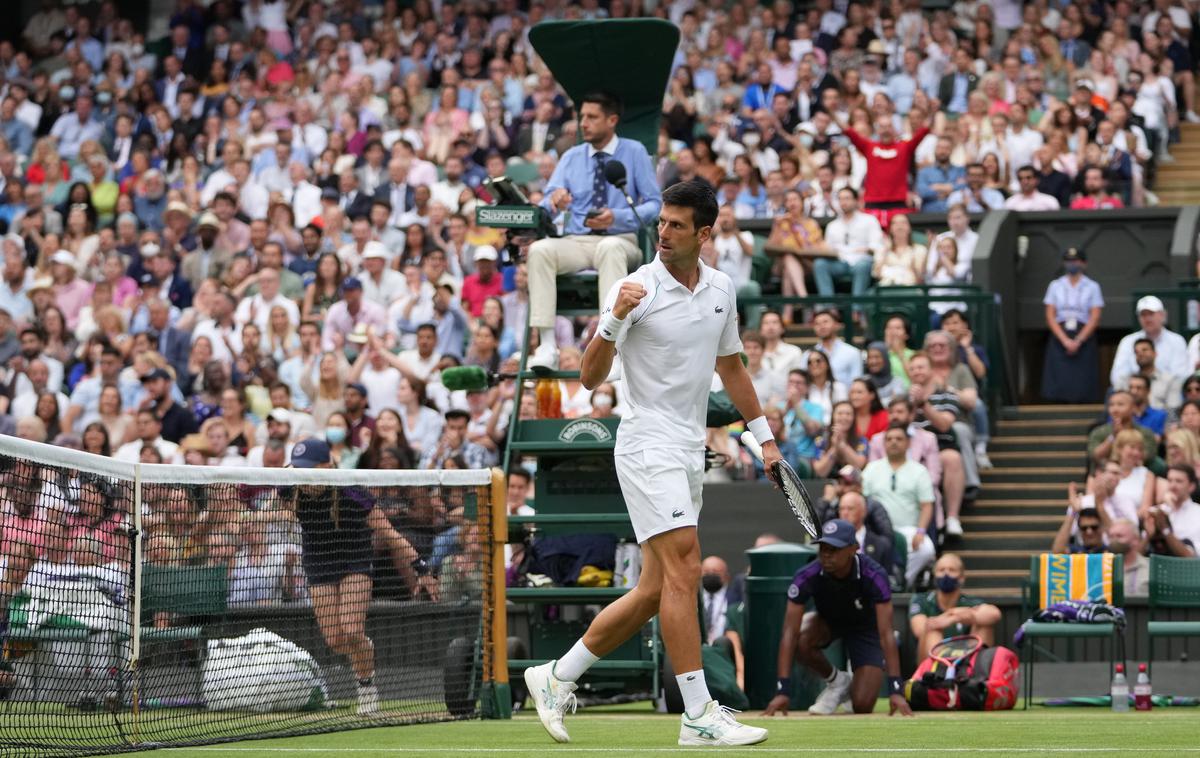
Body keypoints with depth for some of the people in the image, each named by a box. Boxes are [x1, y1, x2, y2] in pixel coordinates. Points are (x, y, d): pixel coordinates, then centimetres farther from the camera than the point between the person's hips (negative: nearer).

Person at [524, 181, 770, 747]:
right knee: (683, 569, -16)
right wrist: (613, 320, -30)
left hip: (689, 454, 7)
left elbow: (730, 367, 23)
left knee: (654, 592, 6)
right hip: (647, 446, -7)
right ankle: (699, 716, -16)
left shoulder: (721, 290, 9)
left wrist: (764, 436, 24)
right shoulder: (636, 289, -10)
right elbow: (590, 378, -14)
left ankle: (557, 677, 18)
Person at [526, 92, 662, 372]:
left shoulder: (634, 152, 4)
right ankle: (547, 346, -36)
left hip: (620, 240, -3)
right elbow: (544, 211, 6)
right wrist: (553, 201, -20)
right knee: (540, 249, -29)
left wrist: (617, 217, -20)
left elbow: (655, 205, -3)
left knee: (610, 248, -40)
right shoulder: (571, 157, 13)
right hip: (575, 242, 3)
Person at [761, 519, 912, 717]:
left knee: (863, 706, -17)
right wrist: (783, 690, -43)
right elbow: (790, 634, -35)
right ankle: (836, 681, -3)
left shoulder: (874, 577, -35)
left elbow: (886, 634, -38)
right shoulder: (807, 577, -32)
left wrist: (896, 690, -46)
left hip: (865, 626, -2)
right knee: (800, 641, -34)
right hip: (827, 620, 2)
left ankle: (855, 685, 22)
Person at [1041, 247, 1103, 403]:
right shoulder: (1055, 286, 8)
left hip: (1084, 337, -1)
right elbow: (1050, 316, 3)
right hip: (1059, 336, 1)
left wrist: (1078, 341, -12)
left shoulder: (1092, 287, 4)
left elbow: (1095, 318, -2)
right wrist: (1065, 340, -9)